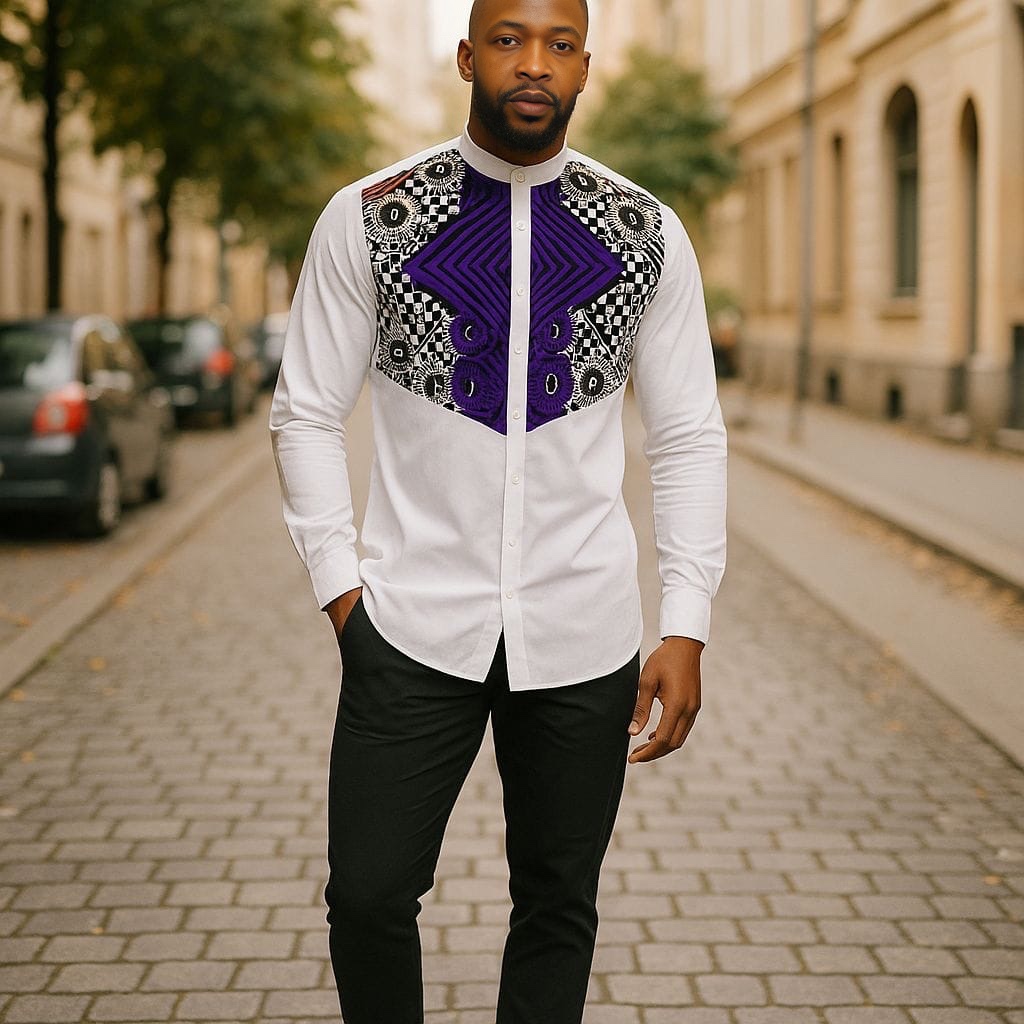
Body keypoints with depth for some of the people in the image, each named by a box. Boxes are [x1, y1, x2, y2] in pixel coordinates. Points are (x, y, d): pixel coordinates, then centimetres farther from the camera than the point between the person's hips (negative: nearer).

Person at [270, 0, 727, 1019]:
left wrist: (686, 629, -2)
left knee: (560, 906, 10)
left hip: (585, 633, 1)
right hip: (411, 628, -1)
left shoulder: (648, 235, 2)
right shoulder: (367, 217, -2)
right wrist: (341, 589, -5)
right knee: (369, 896, 1)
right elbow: (306, 415, 3)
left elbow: (689, 438, 4)